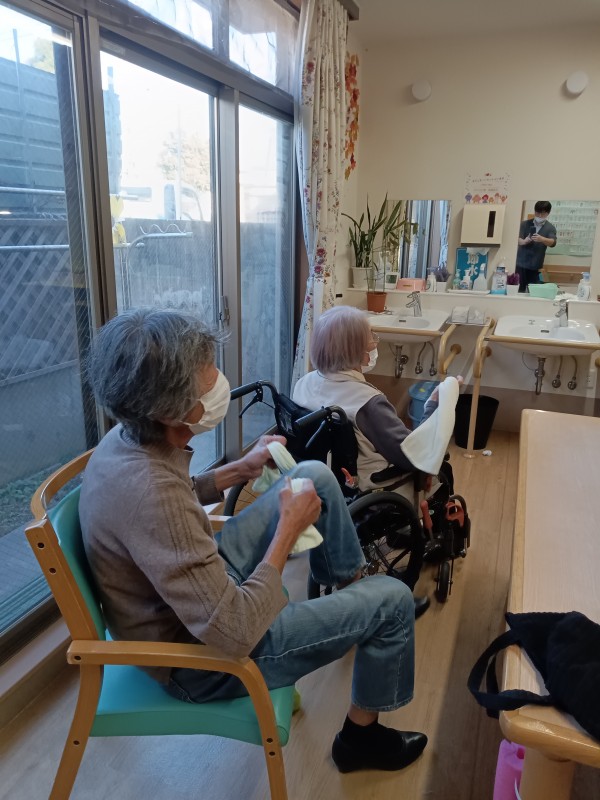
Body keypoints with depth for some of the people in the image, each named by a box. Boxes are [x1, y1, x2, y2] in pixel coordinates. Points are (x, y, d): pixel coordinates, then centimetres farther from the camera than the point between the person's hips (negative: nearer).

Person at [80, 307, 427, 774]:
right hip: (200, 656, -8)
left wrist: (241, 470, 3)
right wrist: (289, 529, -23)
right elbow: (235, 633, -34)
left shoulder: (129, 438, -10)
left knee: (316, 475, 8)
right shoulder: (150, 494, -39)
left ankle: (351, 588, 31)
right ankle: (361, 735, 22)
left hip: (205, 579, 8)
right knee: (392, 600, -5)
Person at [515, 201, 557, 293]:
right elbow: (518, 239, -5)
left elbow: (553, 242, -13)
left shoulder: (550, 228, 3)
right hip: (521, 263, 0)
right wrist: (524, 241, -30)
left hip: (535, 266, 0)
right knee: (519, 290, -2)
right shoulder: (525, 224, 4)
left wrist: (542, 239, -35)